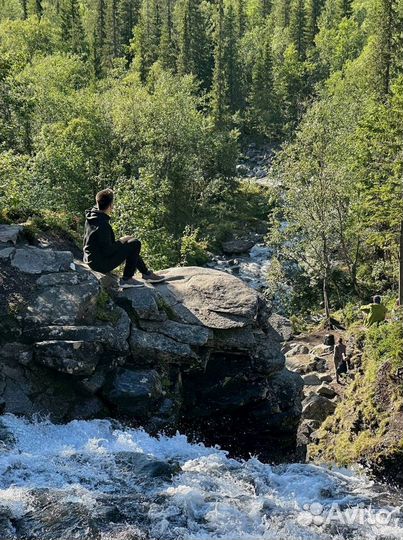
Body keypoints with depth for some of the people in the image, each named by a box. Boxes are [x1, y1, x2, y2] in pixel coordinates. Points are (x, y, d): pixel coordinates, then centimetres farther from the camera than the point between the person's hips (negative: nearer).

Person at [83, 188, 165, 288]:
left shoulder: (91, 216, 0)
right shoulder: (103, 225, -30)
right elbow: (108, 250, -26)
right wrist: (120, 242, -9)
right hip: (102, 264, -10)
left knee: (129, 240, 24)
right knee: (135, 244, -7)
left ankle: (146, 273, 31)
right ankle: (126, 279, 2)